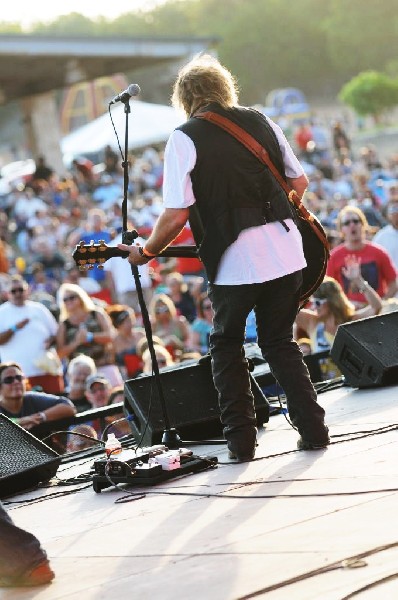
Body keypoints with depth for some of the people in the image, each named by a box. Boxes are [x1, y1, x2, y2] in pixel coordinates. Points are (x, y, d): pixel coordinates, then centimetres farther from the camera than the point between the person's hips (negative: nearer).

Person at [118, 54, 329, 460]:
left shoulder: (184, 138, -5)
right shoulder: (260, 122, 10)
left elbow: (176, 215, -11)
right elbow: (299, 183, 18)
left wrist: (146, 252, 5)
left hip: (234, 262, -4)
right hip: (287, 253, 4)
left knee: (226, 344, 17)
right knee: (279, 342, 19)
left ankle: (240, 439, 11)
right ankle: (313, 429, 11)